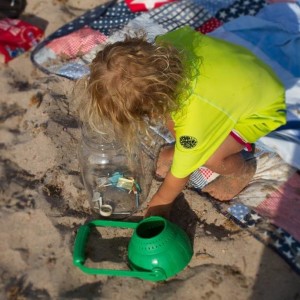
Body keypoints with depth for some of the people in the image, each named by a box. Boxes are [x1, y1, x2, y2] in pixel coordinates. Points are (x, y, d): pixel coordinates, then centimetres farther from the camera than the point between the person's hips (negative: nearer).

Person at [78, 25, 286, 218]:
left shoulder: (195, 119, -40)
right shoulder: (165, 45, -27)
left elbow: (181, 172, -21)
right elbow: (186, 31, 0)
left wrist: (161, 202, -1)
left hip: (262, 107, -6)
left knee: (210, 158, -26)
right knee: (168, 108, -12)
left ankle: (242, 171, 8)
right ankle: (181, 148, 17)